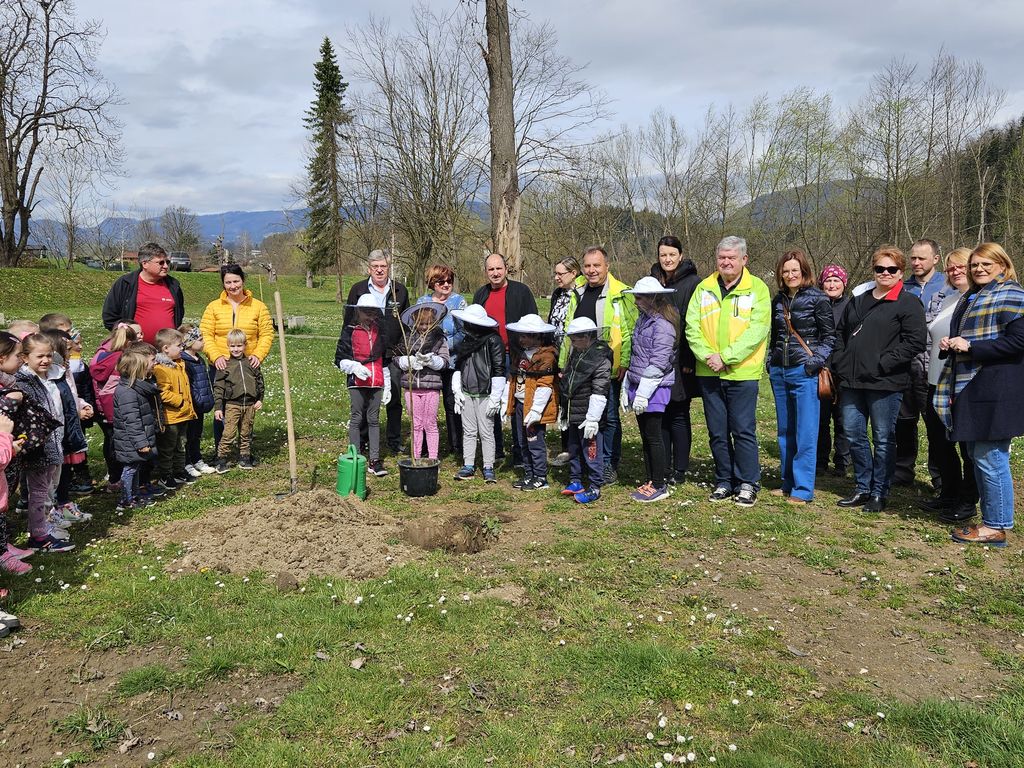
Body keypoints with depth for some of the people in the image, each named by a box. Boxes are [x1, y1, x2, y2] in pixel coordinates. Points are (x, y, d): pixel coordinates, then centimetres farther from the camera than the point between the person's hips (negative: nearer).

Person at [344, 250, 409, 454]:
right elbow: (349, 323, 7)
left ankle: (394, 442, 18)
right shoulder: (358, 290, 5)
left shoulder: (400, 290, 9)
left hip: (393, 355, 1)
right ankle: (360, 443, 16)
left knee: (394, 400, 5)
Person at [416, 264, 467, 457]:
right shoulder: (422, 301, 9)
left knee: (452, 404, 3)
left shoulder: (459, 301, 1)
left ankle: (456, 446, 14)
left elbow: (463, 333, -7)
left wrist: (445, 345, -17)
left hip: (451, 361, -2)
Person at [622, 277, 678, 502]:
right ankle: (651, 482, 22)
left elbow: (658, 364, -19)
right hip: (638, 385, 9)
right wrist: (627, 387, 16)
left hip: (654, 389, -9)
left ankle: (660, 486, 8)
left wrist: (643, 392, -19)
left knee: (653, 437, -2)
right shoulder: (643, 319, 14)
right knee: (645, 437, 13)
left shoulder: (663, 325, -15)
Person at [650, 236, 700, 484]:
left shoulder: (693, 283, -5)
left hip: (680, 361, -5)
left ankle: (680, 469, 14)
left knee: (678, 415, 3)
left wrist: (690, 359, -15)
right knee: (659, 413, 9)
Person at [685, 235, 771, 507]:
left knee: (743, 430, -1)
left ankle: (748, 484, 12)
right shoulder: (704, 288, 9)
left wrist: (725, 357, -18)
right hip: (709, 372, 4)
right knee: (717, 432, 10)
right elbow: (692, 326, 3)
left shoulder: (757, 289, -1)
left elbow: (757, 330, -11)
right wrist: (707, 355, -13)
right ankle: (724, 482, 22)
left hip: (742, 373, -4)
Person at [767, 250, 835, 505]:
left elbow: (829, 335, -3)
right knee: (785, 431, 11)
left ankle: (803, 489, 1)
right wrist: (771, 361, 11)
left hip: (804, 371, -6)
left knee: (805, 433, -5)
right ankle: (788, 483, 21)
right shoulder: (778, 300, 13)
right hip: (779, 371, 6)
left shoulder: (817, 298, -3)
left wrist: (816, 361, -14)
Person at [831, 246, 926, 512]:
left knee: (883, 439, 3)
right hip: (852, 382, 6)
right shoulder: (858, 301, 16)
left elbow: (915, 341, -13)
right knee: (853, 435, 10)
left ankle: (879, 493, 15)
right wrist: (840, 364, 10)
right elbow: (841, 333, 23)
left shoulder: (908, 303, -4)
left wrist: (882, 364, -16)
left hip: (885, 384, -6)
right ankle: (863, 488, 24)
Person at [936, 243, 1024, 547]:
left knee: (990, 459, -6)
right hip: (968, 387, 9)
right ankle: (990, 519, 23)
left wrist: (971, 347, -18)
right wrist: (949, 344, 7)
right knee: (976, 456, 13)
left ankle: (996, 527, 4)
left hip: (996, 391, -9)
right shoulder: (969, 298, 20)